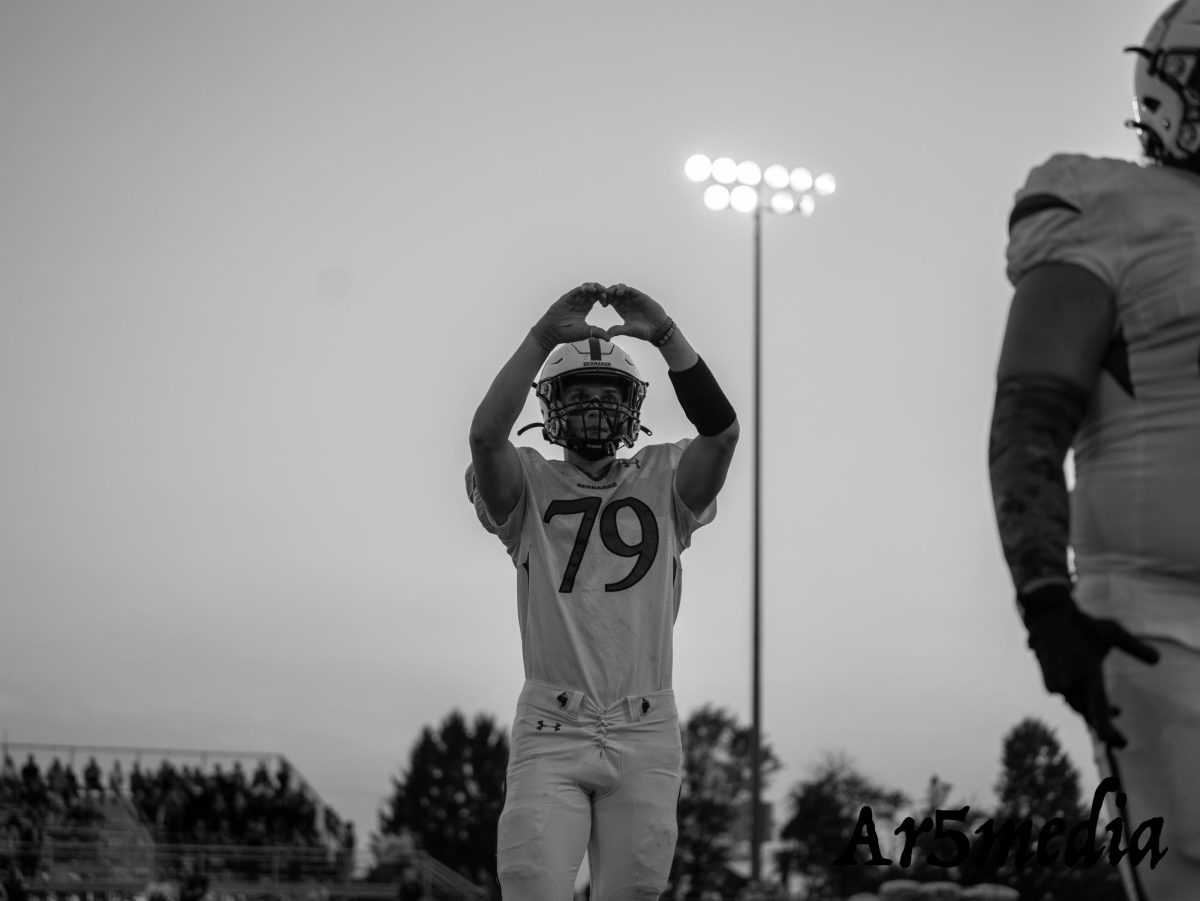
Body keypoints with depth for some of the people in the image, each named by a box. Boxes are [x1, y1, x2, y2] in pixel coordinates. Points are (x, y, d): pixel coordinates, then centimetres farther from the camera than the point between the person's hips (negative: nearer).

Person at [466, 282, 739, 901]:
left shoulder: (662, 482, 12)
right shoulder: (530, 484, 8)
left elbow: (722, 431, -6)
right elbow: (485, 435, -12)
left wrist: (666, 336, -15)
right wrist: (542, 338, -19)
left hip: (645, 733, 2)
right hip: (550, 729, -1)